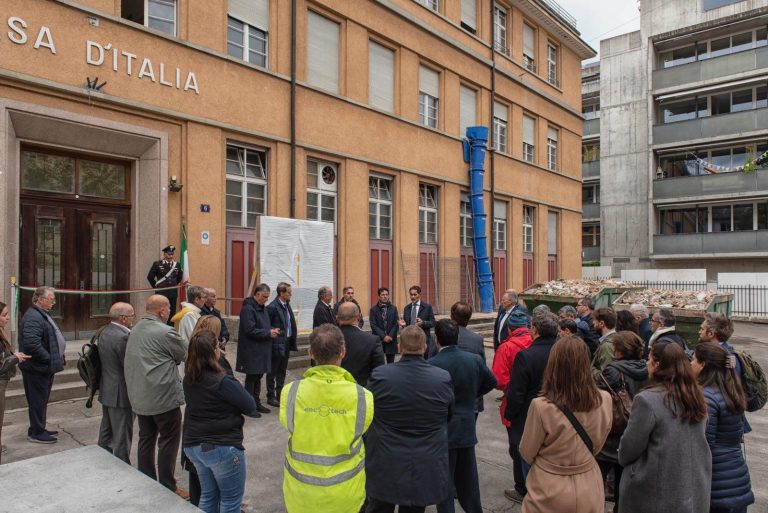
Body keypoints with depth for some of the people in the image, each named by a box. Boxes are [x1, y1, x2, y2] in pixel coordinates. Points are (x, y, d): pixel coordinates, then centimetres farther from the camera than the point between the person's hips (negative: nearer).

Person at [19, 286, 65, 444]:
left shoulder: (42, 314, 15)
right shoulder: (33, 317, -20)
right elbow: (32, 343, -29)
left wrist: (55, 359, 14)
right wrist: (48, 359, -20)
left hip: (44, 368, 10)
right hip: (37, 368, -10)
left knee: (42, 400, 18)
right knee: (38, 400, 1)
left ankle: (39, 429, 30)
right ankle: (36, 433, 12)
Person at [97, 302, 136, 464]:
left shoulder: (104, 332, 5)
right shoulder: (122, 337, -25)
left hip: (106, 391, 10)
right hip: (121, 394, -10)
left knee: (106, 433, 22)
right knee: (122, 437, 3)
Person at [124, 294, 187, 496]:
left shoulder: (135, 330, 9)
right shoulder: (165, 332, -17)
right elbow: (185, 355, -6)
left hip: (139, 396, 8)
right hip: (163, 396, -8)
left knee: (146, 439, 18)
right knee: (169, 441, 3)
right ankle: (167, 487, 11)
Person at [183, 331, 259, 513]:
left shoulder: (189, 379, -2)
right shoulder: (222, 382, -25)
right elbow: (250, 407, -17)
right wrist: (237, 389, -1)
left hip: (193, 445, 8)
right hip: (222, 448, -7)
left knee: (208, 496, 24)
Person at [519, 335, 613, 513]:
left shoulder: (541, 407, -27)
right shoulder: (604, 401, -15)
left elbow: (527, 453, -11)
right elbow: (596, 447, 2)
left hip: (550, 494, -3)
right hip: (589, 491, 3)